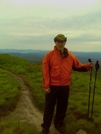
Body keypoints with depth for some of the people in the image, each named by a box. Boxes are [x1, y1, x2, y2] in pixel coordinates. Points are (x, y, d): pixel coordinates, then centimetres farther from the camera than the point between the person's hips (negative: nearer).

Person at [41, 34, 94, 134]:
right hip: (52, 86, -3)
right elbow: (45, 71, -10)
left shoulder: (70, 56, 3)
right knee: (49, 107, 8)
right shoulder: (49, 55, -7)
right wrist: (46, 85, -13)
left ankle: (59, 124, 38)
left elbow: (78, 66, 7)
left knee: (62, 107, 17)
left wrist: (88, 66, -10)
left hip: (65, 87, 3)